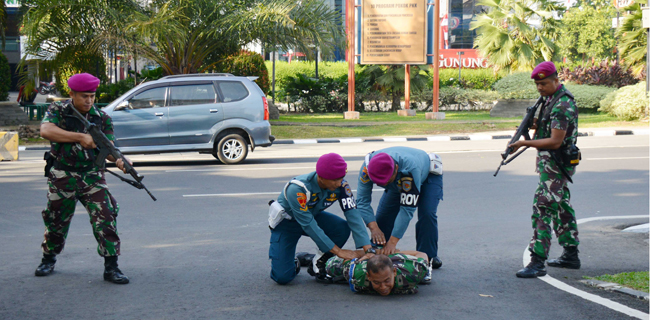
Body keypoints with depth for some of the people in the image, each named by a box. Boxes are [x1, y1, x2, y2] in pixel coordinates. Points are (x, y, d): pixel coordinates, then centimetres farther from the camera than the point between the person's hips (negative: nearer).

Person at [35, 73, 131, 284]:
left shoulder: (102, 118, 1)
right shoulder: (58, 111, -5)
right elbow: (46, 131, -24)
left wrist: (118, 160, -27)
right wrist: (80, 137, -30)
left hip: (92, 176, 1)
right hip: (62, 177, -1)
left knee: (106, 216, -12)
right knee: (56, 220, 11)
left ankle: (111, 267, -7)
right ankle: (48, 259, 36)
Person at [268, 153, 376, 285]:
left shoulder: (341, 186, -23)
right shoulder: (297, 189, -37)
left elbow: (352, 214, -27)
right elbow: (308, 224, -35)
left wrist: (368, 248, -39)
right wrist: (338, 251, -36)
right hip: (287, 221, -4)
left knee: (343, 229, -26)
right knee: (282, 277, -18)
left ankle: (319, 264, -4)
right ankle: (292, 263, 19)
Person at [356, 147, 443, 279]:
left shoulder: (410, 169, -48)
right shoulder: (367, 168, -35)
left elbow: (407, 209, -45)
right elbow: (362, 201, -31)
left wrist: (392, 242, -48)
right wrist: (373, 227, -47)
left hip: (428, 175, -4)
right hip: (398, 183, 4)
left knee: (427, 214, -25)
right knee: (383, 215, -11)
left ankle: (428, 256, -12)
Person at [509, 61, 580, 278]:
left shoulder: (563, 105, -21)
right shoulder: (551, 99, 11)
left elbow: (555, 142, -25)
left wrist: (525, 143, -26)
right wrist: (536, 126, 2)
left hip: (555, 165, -11)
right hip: (551, 163, 11)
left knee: (542, 209, -13)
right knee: (561, 208, 17)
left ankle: (537, 263, -15)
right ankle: (571, 255, 27)